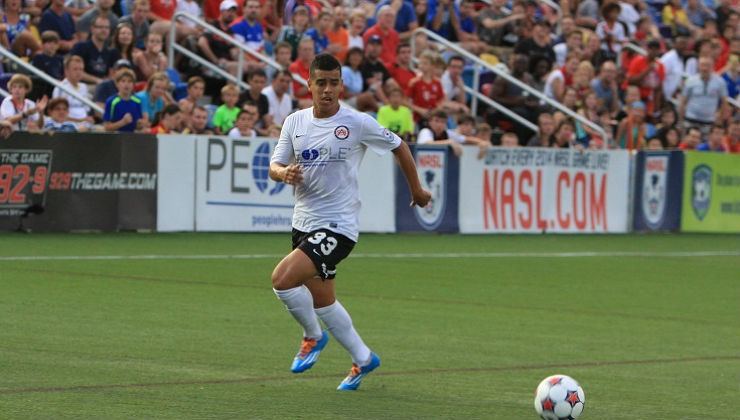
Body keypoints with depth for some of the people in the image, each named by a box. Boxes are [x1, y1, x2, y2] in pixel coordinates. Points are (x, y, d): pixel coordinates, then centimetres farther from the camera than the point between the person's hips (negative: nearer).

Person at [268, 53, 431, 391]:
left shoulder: (358, 123, -9)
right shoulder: (295, 122, 4)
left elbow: (398, 147, 5)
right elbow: (274, 166, 6)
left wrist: (416, 189, 15)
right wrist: (285, 173, -18)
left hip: (338, 225, -6)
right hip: (304, 222, 6)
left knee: (282, 278, -22)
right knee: (322, 301, 15)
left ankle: (313, 336, 4)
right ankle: (363, 359, 33)